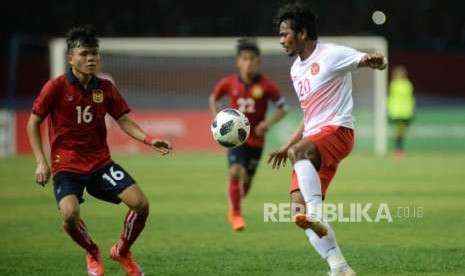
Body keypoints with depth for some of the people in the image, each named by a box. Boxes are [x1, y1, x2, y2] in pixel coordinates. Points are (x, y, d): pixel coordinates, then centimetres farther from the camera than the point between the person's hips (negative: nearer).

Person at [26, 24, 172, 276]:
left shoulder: (105, 88, 1)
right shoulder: (56, 87, -11)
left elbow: (123, 120, 5)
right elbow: (33, 123, -3)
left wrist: (150, 140, -11)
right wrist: (41, 162, -10)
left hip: (100, 162, 4)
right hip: (66, 165, -4)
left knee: (140, 202, -11)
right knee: (70, 213, -29)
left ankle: (122, 252, 18)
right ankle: (92, 253, 5)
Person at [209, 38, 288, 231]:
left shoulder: (266, 85, -11)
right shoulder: (229, 83, -6)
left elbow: (283, 108, -3)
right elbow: (213, 99, 13)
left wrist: (269, 123, -18)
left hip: (256, 139, 1)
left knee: (247, 179, 9)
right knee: (236, 171, -21)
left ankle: (234, 210, 38)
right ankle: (235, 212, -2)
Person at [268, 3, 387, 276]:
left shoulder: (331, 55, -5)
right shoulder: (296, 69, 20)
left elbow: (366, 59, -14)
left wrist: (373, 60, -39)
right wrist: (286, 146, 29)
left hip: (337, 131, -8)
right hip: (313, 142, 8)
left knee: (298, 153, -39)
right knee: (298, 206, -5)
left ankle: (316, 216, -49)